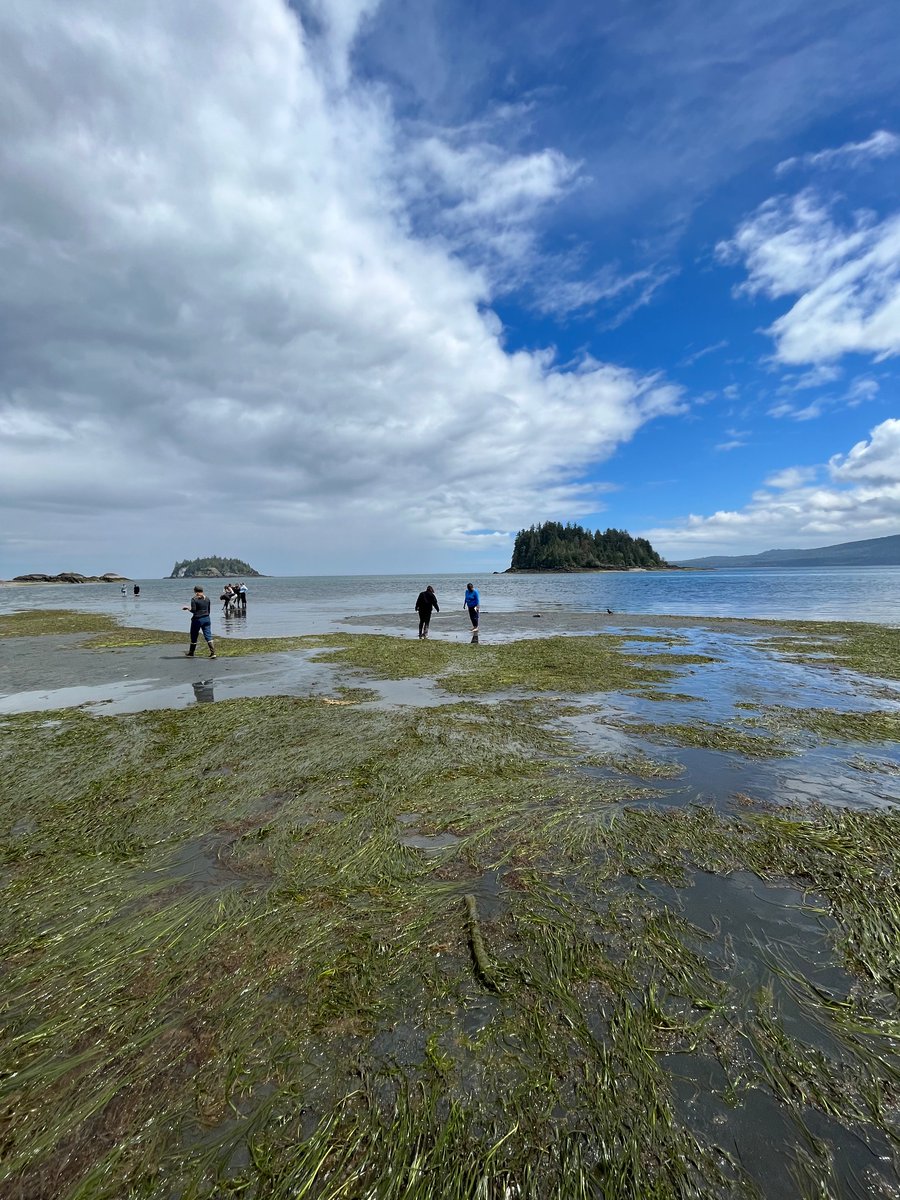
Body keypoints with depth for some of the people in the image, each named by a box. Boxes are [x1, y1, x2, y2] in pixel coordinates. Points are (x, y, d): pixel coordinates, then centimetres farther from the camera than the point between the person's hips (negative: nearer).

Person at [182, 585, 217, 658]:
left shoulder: (194, 599, -10)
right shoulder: (207, 598, 6)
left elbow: (193, 610, -15)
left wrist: (188, 608, 3)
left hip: (197, 619, -4)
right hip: (207, 619, 4)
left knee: (194, 637, 11)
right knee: (208, 636, 0)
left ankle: (191, 653, 26)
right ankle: (213, 652, -11)